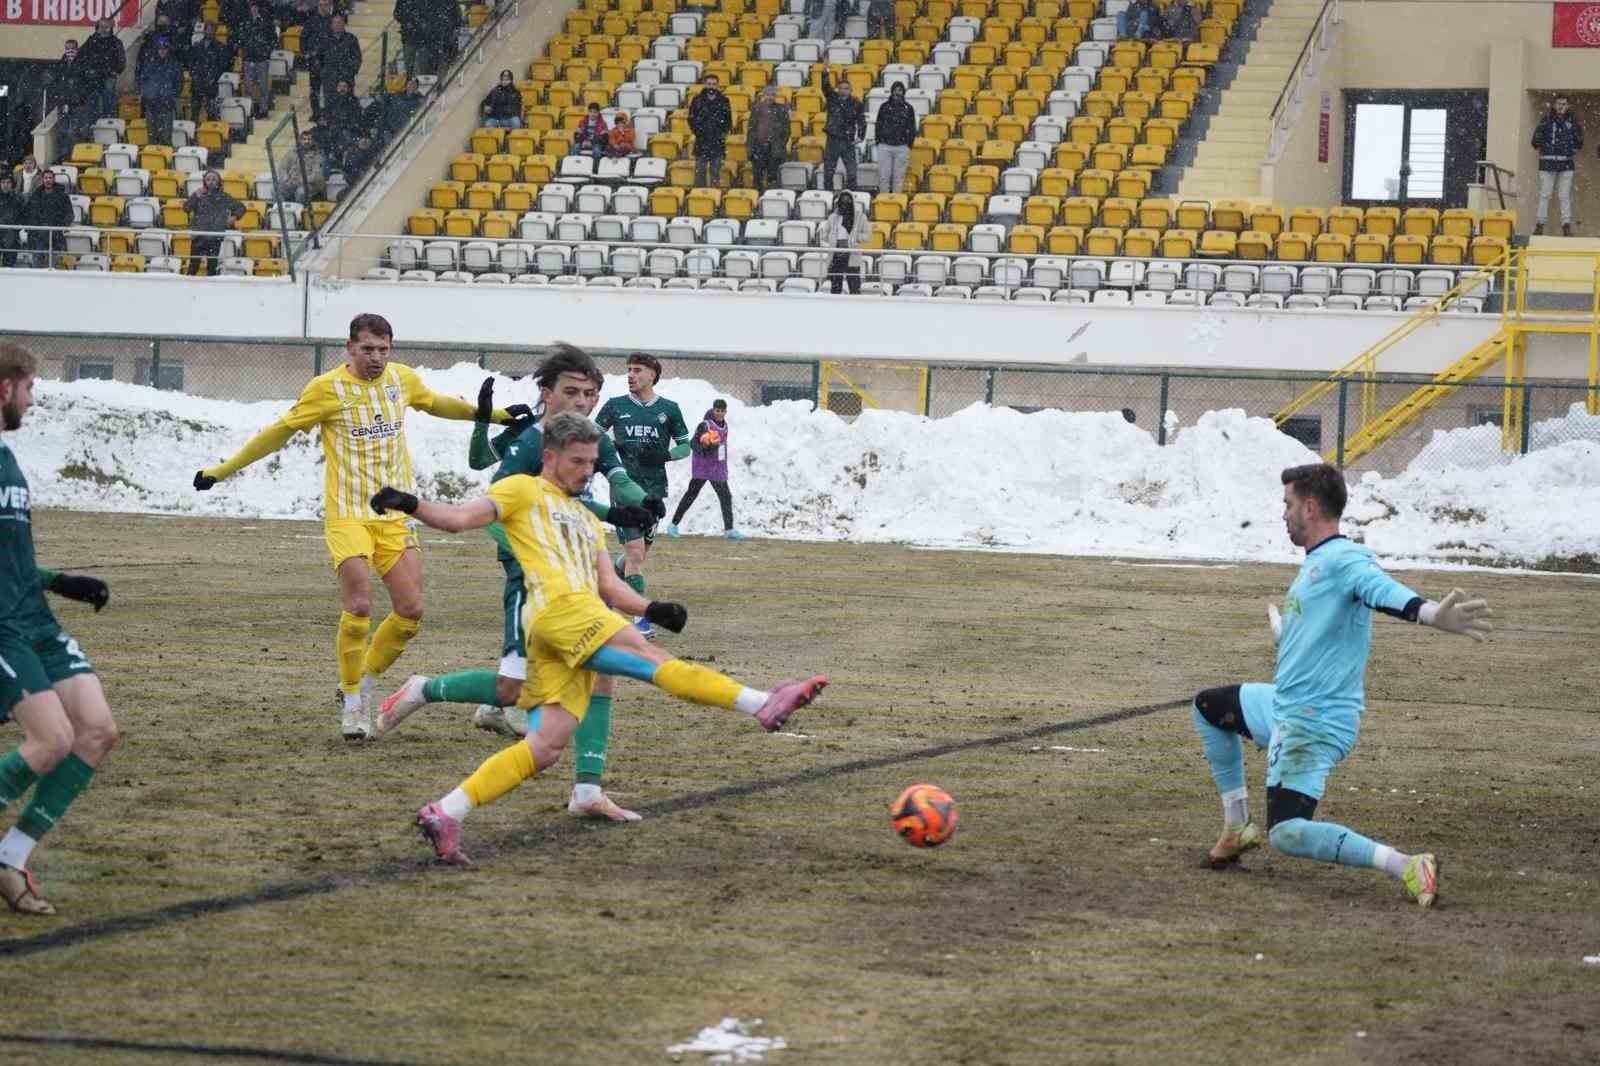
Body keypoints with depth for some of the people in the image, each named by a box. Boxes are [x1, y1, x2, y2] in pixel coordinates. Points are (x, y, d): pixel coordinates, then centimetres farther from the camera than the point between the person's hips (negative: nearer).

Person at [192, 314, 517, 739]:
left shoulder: (403, 379, 6)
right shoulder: (328, 388, -7)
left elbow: (437, 403, 28)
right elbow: (279, 432, 0)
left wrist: (493, 414, 34)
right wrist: (223, 470, 1)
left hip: (395, 515, 5)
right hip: (348, 516, -5)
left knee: (411, 611, -2)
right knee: (359, 608, -18)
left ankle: (365, 683, 18)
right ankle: (352, 702, -2)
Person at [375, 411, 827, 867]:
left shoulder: (586, 520, 36)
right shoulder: (524, 490, 14)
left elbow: (609, 586, 27)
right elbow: (460, 518, 2)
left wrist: (650, 609, 9)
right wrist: (411, 506, -16)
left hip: (582, 628, 8)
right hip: (559, 609, -8)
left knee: (547, 747, -4)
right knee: (653, 661, -17)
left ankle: (445, 813, -6)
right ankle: (762, 704, -23)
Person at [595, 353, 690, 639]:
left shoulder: (669, 409, 7)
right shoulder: (615, 406, 6)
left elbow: (685, 445, 12)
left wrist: (664, 455, -9)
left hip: (654, 489, 2)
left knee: (640, 552, 10)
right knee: (634, 551, -13)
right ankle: (641, 618, -12)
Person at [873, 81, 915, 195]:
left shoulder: (908, 108, 8)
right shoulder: (885, 107, 9)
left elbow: (912, 129, 10)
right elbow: (878, 126, 12)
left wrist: (909, 145, 2)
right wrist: (877, 142, 3)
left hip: (902, 147, 0)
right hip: (885, 146, 0)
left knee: (899, 176, 0)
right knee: (883, 175, -2)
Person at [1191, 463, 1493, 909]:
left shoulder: (1343, 559, -18)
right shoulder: (1314, 564, 13)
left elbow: (1383, 589, -40)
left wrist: (1430, 614, -61)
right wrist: (1279, 625, 52)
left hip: (1317, 721, -11)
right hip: (1285, 705, 11)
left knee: (1286, 834, -23)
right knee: (1207, 707, 32)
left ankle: (1407, 867, -26)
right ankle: (1237, 828, 33)